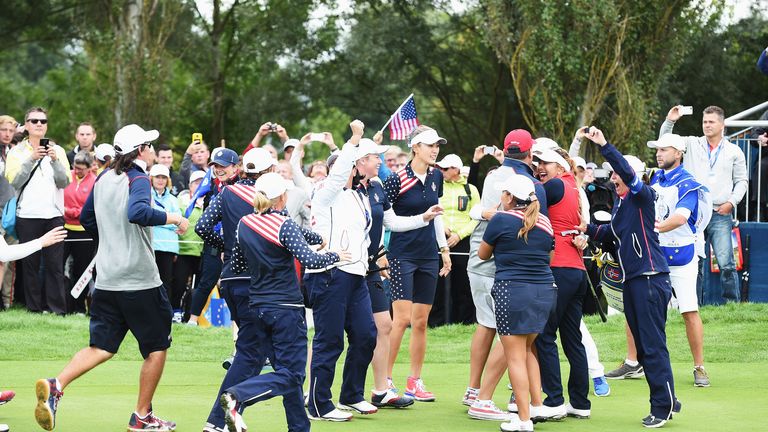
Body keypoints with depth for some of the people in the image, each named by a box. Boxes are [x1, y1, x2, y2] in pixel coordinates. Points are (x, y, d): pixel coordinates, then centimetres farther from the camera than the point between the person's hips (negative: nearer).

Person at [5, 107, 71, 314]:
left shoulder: (58, 151, 10)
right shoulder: (16, 152, 6)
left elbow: (65, 182, 0)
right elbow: (15, 182, -6)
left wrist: (55, 160, -15)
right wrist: (31, 159, -16)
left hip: (54, 215, 1)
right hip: (27, 215, 0)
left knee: (55, 264, -3)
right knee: (30, 264, 1)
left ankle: (57, 309, -3)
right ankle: (34, 308, 6)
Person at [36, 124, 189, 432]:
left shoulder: (103, 179, 11)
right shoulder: (138, 179, -13)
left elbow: (86, 218, 22)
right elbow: (137, 212, -33)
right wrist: (172, 218, -22)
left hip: (106, 280, 7)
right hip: (140, 280, -7)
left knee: (102, 347, 8)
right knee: (157, 347, 9)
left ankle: (55, 386, -15)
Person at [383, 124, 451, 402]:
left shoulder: (436, 177, 8)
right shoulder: (397, 180, -12)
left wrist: (444, 248, 18)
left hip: (429, 256, 6)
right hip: (402, 253, -6)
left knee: (421, 321, 7)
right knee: (402, 318, -12)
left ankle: (415, 381, 14)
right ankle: (385, 380, -5)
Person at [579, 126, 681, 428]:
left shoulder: (642, 197, -7)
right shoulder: (620, 204, 17)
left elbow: (628, 171, -25)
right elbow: (612, 232, 29)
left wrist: (605, 146, -28)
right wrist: (589, 229, 12)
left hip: (650, 279, -9)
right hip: (631, 280, 9)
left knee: (653, 345, -9)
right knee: (643, 346, 11)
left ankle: (663, 405, -7)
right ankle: (665, 402, 17)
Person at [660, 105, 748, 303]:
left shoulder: (734, 151, 9)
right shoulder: (692, 144, 10)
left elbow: (742, 181, 11)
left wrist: (732, 202, -3)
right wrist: (669, 121, -14)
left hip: (721, 215, -1)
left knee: (726, 263, -9)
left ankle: (732, 303, -2)